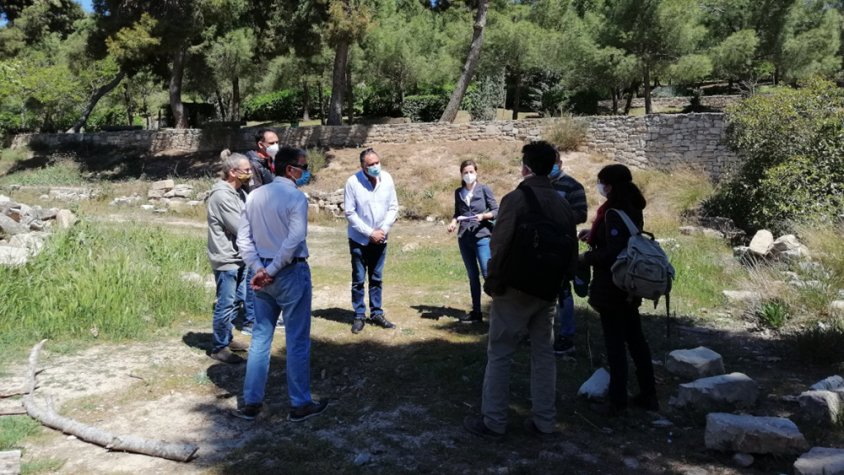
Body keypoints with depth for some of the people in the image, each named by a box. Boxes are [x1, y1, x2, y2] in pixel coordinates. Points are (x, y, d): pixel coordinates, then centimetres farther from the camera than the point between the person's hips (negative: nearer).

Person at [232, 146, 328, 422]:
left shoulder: (255, 196, 8)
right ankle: (300, 404, 14)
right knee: (297, 340, 4)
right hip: (291, 272, -6)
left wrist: (259, 268, -3)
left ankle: (251, 402, 20)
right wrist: (271, 271, -15)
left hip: (263, 274, 7)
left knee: (260, 337, 13)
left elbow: (243, 238, 4)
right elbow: (294, 239, -22)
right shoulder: (295, 197, -12)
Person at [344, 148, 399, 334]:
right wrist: (369, 233, -15)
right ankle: (359, 316, 16)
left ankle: (376, 313, 24)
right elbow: (349, 212, -13)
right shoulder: (353, 182, -15)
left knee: (377, 279, 13)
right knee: (358, 280, 5)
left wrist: (384, 230, -10)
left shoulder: (387, 178, -5)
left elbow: (393, 207, 1)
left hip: (380, 239, 3)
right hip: (359, 239, -3)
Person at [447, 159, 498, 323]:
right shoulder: (458, 192, 10)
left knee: (487, 273, -13)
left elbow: (496, 211, -1)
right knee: (472, 276, 10)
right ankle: (476, 312, 17)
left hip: (482, 236, -4)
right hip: (464, 237, 4)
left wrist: (483, 216, -19)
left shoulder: (484, 189, -2)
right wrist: (454, 222, -1)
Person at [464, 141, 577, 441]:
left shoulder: (516, 199, -14)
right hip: (548, 292, 6)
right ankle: (544, 422, 21)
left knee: (499, 355, 4)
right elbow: (572, 250, 10)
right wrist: (556, 283, 16)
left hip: (515, 290, -6)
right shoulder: (562, 205, 6)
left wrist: (492, 284, -7)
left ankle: (493, 422, 10)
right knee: (544, 354, 14)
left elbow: (500, 246, -18)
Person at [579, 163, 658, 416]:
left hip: (611, 288, -9)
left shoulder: (613, 213, -20)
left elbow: (613, 253, -24)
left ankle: (617, 402, 9)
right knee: (635, 339, 16)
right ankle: (648, 395, 26)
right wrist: (594, 234, 15)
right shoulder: (632, 210, 7)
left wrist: (587, 257, -9)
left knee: (615, 343, 0)